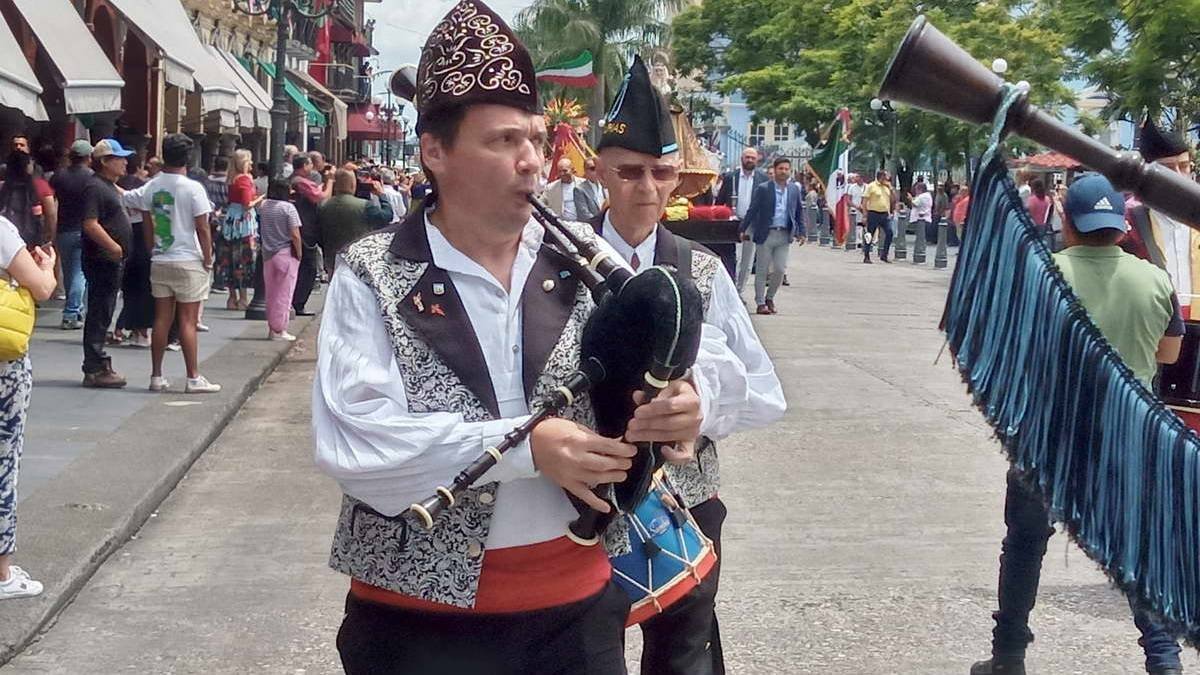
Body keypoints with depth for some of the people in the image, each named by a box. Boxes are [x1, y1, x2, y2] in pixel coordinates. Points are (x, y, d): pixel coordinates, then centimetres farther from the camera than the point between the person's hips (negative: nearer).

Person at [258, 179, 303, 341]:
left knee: (270, 293, 13)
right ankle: (278, 329, 1)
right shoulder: (288, 207, -13)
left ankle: (272, 327, 17)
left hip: (267, 253, 5)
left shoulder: (263, 206, 3)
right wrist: (299, 253, -5)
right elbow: (295, 235, -16)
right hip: (285, 254, -5)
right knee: (283, 293, 1)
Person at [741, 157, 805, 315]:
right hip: (765, 234, -3)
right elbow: (752, 211, -2)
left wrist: (801, 233, 9)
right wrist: (744, 230, -5)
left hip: (784, 236, 3)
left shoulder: (795, 190, 7)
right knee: (762, 271, 2)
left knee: (780, 270, 1)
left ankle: (770, 297, 22)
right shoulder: (763, 189, -4)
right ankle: (760, 303, 9)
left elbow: (799, 212, 14)